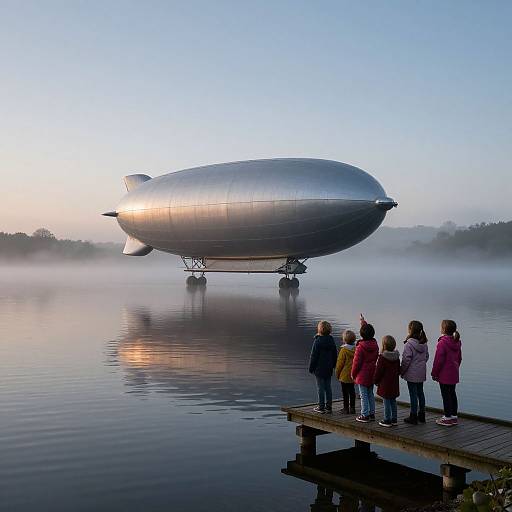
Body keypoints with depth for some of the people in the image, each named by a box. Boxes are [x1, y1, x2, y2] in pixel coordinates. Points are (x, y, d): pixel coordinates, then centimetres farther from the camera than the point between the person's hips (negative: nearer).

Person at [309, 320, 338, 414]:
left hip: (319, 368, -6)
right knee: (328, 387, 11)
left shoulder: (317, 341, -15)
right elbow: (335, 355, 13)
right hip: (329, 369, 6)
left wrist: (311, 368, -4)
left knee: (321, 388, -1)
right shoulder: (331, 341, 6)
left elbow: (314, 356, -12)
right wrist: (333, 365, 22)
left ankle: (321, 407, 3)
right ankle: (329, 407, 15)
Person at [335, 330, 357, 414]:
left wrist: (337, 373, 1)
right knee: (352, 391, 14)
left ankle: (346, 408, 9)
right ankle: (352, 408, 19)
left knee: (345, 392, 4)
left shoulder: (343, 350, -19)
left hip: (345, 375, -6)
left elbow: (340, 363, -13)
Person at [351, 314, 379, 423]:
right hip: (372, 374, 7)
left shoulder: (360, 347, -19)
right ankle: (372, 414, 21)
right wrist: (364, 323, 29)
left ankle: (365, 415, 5)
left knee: (364, 396, 0)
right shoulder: (375, 344, 0)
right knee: (370, 394, 16)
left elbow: (356, 362, -15)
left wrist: (353, 374, -1)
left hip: (362, 375, -7)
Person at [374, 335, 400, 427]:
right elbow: (399, 370, 13)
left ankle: (387, 420, 5)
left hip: (385, 384, -7)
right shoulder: (397, 357, 4)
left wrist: (375, 380, -1)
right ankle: (394, 419, 20)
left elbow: (378, 371, -14)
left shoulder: (382, 358, -18)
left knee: (387, 402, 0)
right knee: (393, 401, 14)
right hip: (394, 384, 7)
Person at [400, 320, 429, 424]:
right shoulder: (424, 344, 4)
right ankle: (421, 415, 25)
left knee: (413, 394, -1)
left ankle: (413, 417, 5)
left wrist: (401, 371, -7)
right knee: (420, 392, 16)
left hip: (412, 374, -7)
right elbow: (426, 357, 13)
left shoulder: (409, 344, -19)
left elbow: (406, 360, -18)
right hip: (422, 373, 7)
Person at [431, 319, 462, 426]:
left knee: (446, 395, -1)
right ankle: (454, 416, 23)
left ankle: (447, 417, 5)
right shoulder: (457, 342, 7)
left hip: (444, 375, -8)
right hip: (454, 374, 8)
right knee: (452, 393, 16)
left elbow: (438, 360, -17)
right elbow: (459, 358, 16)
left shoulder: (442, 343, -19)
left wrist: (434, 373, -8)